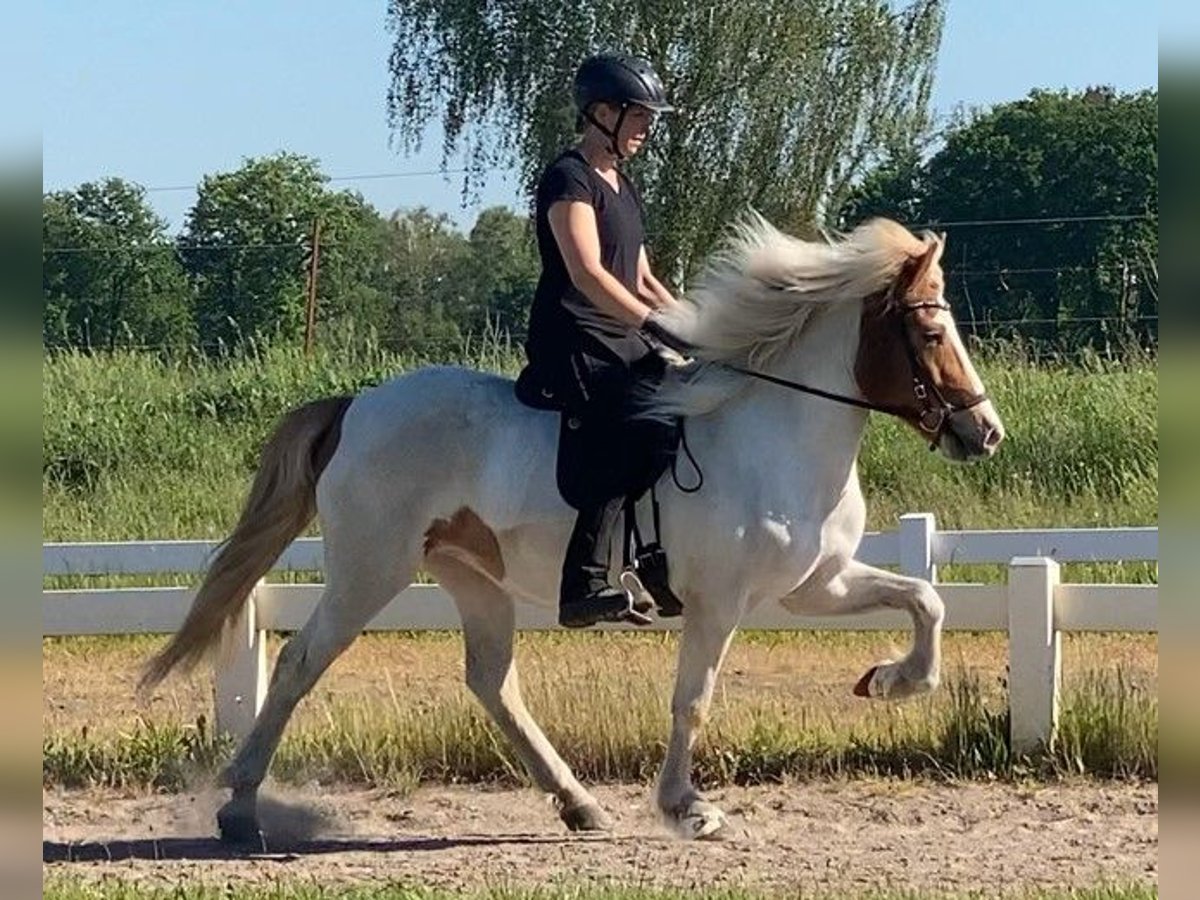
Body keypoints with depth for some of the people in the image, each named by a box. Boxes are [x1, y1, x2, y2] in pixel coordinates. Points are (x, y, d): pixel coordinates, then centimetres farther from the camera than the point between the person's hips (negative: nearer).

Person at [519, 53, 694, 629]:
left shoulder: (622, 188, 21)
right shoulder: (569, 179, -8)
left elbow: (641, 281, 25)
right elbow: (588, 273, -20)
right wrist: (659, 327, -25)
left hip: (621, 343, 10)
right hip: (573, 342, -10)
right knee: (646, 427, -30)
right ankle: (584, 583, -35)